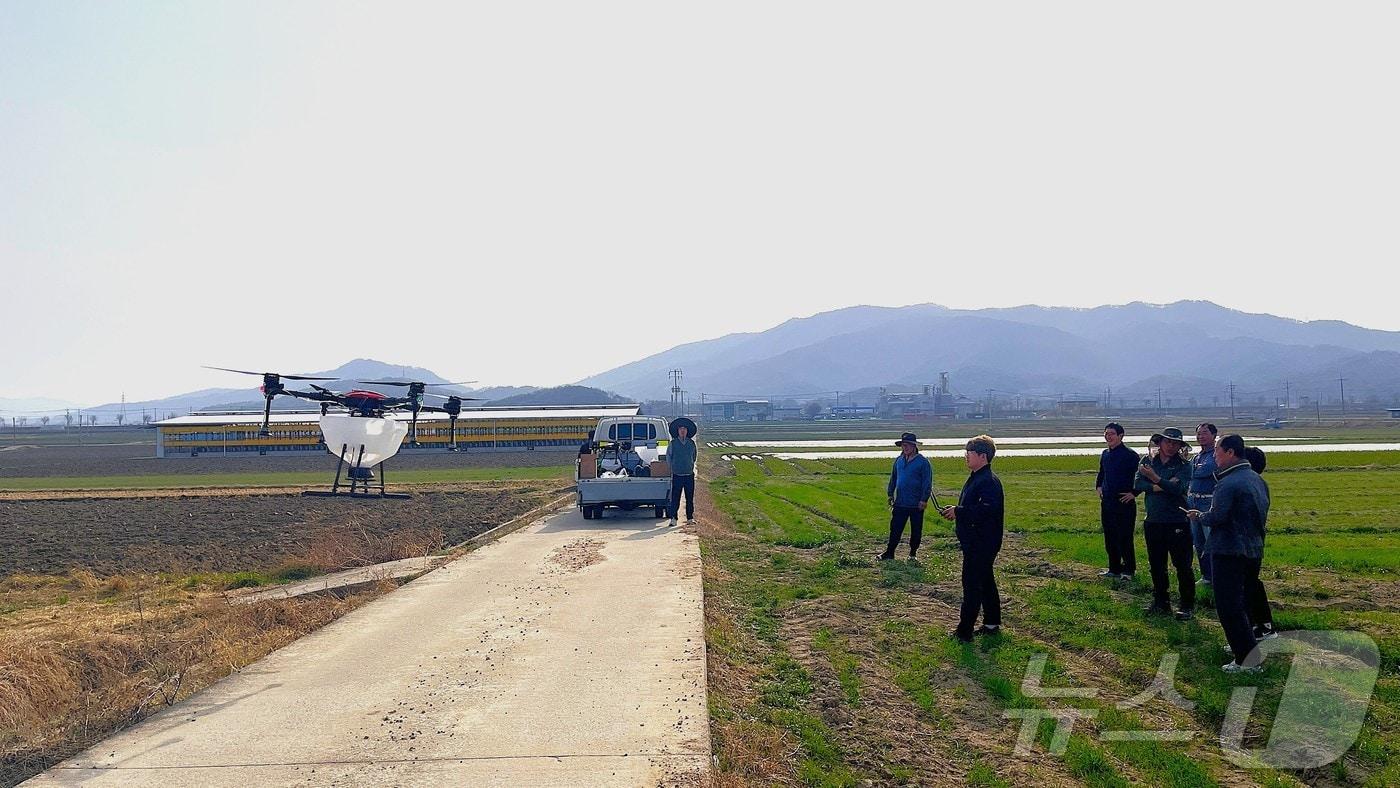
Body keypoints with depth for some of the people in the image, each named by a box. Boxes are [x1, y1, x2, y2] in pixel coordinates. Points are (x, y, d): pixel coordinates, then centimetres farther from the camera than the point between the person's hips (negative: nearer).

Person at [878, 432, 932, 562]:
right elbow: (893, 478, 17)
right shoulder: (899, 460, 7)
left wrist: (924, 500, -14)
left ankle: (913, 553, 21)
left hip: (916, 504, -4)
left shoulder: (923, 462, -10)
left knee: (916, 531, 8)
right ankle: (889, 553, 12)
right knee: (895, 529, 6)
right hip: (900, 503, 4)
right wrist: (890, 494, 13)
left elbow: (927, 483, -10)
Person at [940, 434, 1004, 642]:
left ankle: (964, 631, 0)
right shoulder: (975, 478, 13)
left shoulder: (989, 481, -20)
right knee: (985, 581, 18)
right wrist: (955, 511, 6)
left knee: (972, 585, -5)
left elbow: (986, 511, -31)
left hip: (981, 545, -10)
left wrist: (958, 512, -23)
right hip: (974, 542, 10)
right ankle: (992, 623, 29)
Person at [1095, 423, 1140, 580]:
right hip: (1106, 503, 7)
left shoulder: (1130, 455, -11)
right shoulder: (1105, 454, 12)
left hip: (1124, 503, -7)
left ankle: (1128, 570, 8)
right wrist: (1098, 487, 15)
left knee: (1125, 538, -3)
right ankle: (1114, 569, 20)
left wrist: (1134, 493, -13)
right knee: (1110, 539, 11)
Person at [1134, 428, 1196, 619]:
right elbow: (1138, 484, -5)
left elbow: (1179, 488, -19)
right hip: (1153, 521, 4)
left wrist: (1156, 478, -28)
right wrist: (1160, 487, -16)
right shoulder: (1147, 461, 7)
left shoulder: (1184, 465, -3)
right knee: (1156, 564, 12)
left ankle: (1187, 605, 10)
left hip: (1177, 522, -4)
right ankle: (1161, 602, 25)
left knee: (1183, 565, 0)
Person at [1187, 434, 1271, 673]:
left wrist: (1197, 516, -3)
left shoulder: (1228, 484, -19)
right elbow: (1261, 515, 19)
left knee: (1229, 607, -5)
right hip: (1254, 550, 10)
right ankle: (1244, 645, 33)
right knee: (1243, 601, 22)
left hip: (1229, 552, -9)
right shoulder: (1257, 479, 11)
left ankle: (1248, 659, -6)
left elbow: (1216, 517, -21)